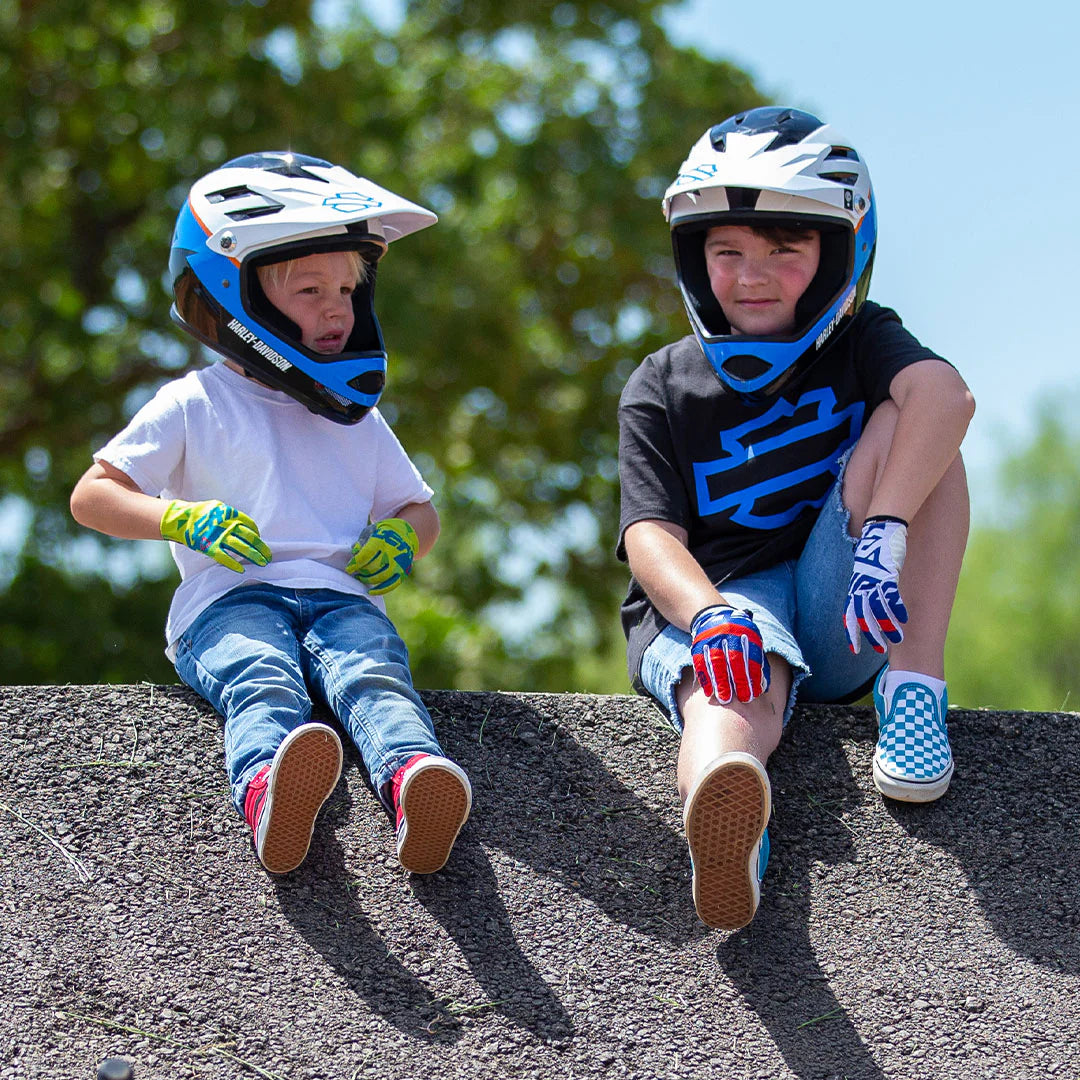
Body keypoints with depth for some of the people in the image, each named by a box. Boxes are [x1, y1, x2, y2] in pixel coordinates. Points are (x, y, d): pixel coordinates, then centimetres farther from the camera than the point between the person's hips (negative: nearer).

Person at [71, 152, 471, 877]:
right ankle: (267, 792, -71)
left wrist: (403, 535, 10)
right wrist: (187, 521, -8)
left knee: (371, 674, -33)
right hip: (232, 600, -3)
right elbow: (92, 496, 11)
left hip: (342, 598, 3)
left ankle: (412, 778, -66)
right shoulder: (195, 406, 13)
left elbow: (419, 509, 37)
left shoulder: (360, 421, 27)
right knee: (263, 679, -38)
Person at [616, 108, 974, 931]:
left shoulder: (860, 342, 9)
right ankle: (729, 839, -76)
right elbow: (653, 537, -6)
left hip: (841, 622, 2)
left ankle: (915, 683, -26)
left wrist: (884, 538, -37)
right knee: (737, 688, -39)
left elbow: (948, 395, -16)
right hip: (709, 602, -2)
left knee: (908, 416, -16)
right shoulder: (662, 390, 9)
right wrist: (710, 617, -32)